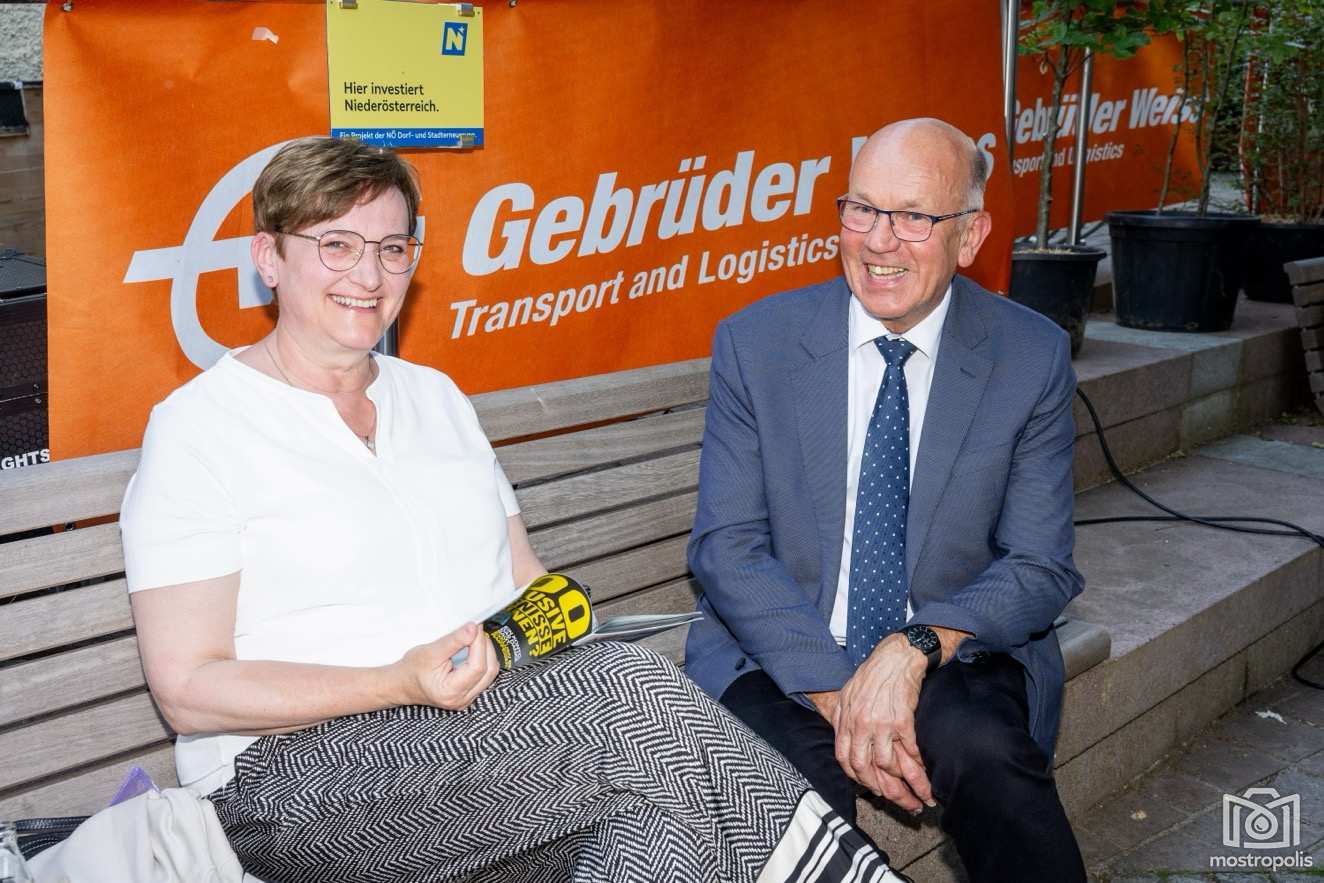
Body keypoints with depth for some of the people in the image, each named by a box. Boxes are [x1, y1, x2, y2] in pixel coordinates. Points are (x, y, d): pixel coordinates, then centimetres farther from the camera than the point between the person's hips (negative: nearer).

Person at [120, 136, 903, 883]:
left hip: (493, 730, 6)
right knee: (635, 689, -27)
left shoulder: (435, 396, 16)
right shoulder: (200, 426, -3)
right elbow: (190, 690, -9)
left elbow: (526, 580, 20)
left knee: (666, 818, -29)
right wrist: (401, 683, -22)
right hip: (300, 772, -5)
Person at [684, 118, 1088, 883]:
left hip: (950, 657, 1)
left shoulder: (1033, 357, -1)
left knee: (982, 744, -31)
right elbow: (726, 545, -6)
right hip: (782, 660, -1)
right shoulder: (755, 341, -2)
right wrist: (834, 692, -19)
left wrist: (916, 648, -21)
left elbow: (1042, 567, -2)